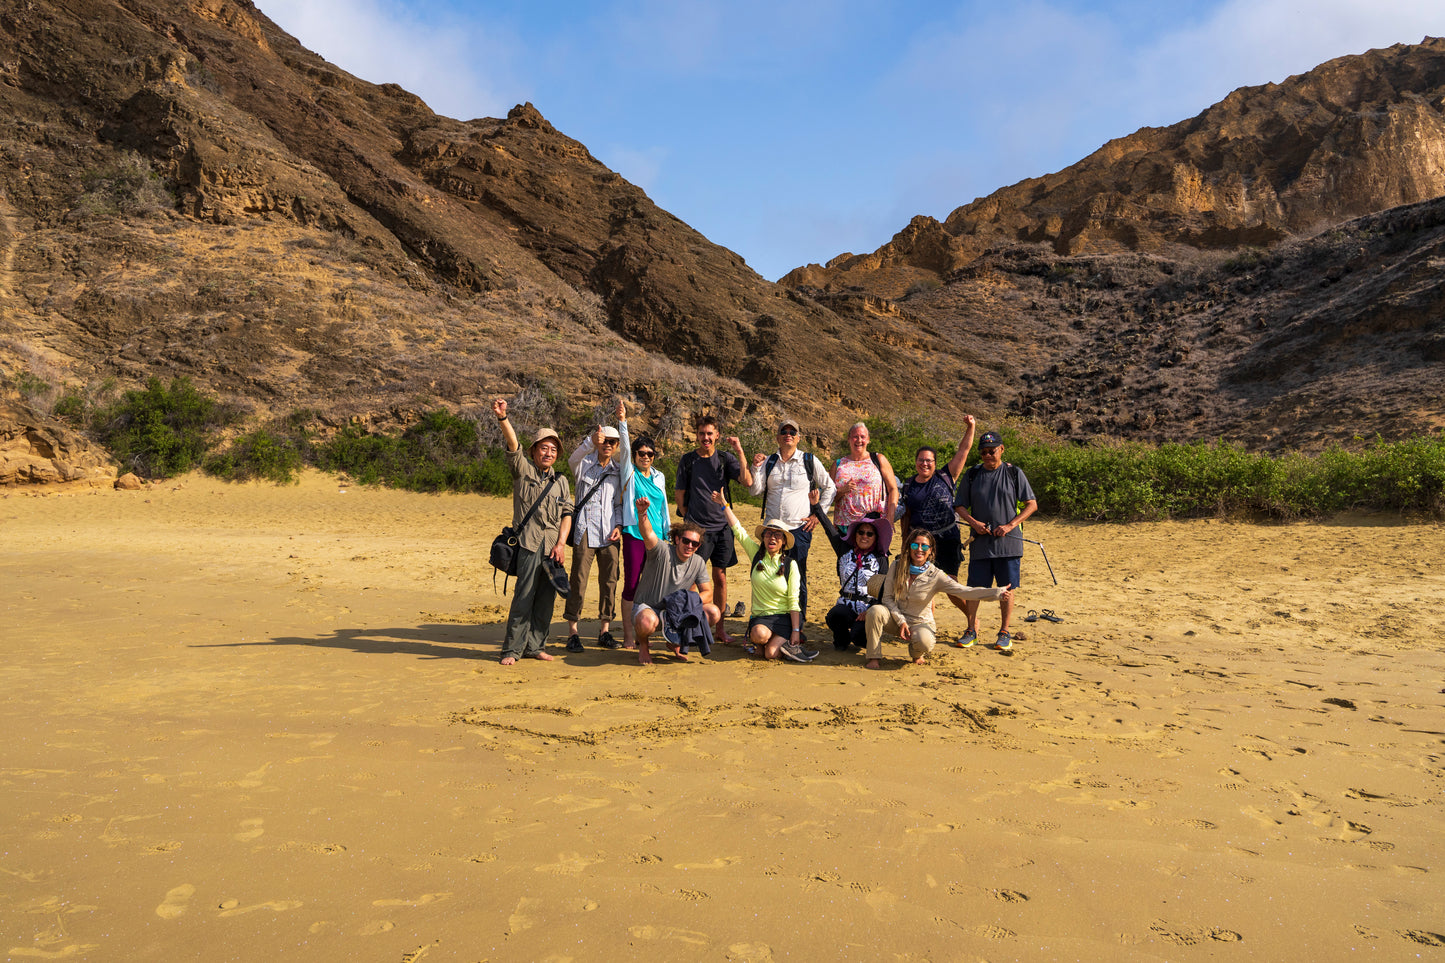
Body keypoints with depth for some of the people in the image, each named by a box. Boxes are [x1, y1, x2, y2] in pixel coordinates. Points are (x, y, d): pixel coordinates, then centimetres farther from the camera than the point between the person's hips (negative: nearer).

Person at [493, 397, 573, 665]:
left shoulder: (561, 482, 18)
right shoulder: (523, 470, 6)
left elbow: (567, 513, 11)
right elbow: (513, 444, -11)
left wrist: (561, 544, -3)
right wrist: (503, 418, -28)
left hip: (553, 546, 4)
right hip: (528, 543, -4)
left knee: (547, 598, 4)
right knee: (524, 597, -8)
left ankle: (535, 646, 15)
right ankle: (512, 649, 0)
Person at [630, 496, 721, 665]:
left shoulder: (698, 563, -1)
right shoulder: (662, 550, -17)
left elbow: (708, 593, 2)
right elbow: (647, 533, -38)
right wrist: (642, 513, -59)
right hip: (647, 607, -5)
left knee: (714, 613, -13)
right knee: (647, 622, -41)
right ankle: (643, 644, -1)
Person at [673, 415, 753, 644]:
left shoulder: (725, 459, 4)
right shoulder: (687, 460, 3)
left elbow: (747, 481, -10)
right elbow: (680, 493, 9)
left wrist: (740, 451, -13)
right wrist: (688, 519, 4)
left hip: (722, 526, 2)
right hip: (697, 527, -1)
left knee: (720, 577, 7)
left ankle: (719, 628, 16)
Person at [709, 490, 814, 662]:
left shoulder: (790, 564, -3)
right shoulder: (756, 554, 5)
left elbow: (793, 601, -6)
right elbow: (738, 531, 5)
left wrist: (796, 631, -13)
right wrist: (724, 505, 3)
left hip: (784, 616, -2)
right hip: (760, 616, 2)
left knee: (770, 653, -24)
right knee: (759, 634, -34)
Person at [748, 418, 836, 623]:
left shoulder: (809, 461, 5)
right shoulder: (768, 461, 10)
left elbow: (829, 488, 10)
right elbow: (755, 490, 4)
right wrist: (756, 467, -9)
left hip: (799, 528, -2)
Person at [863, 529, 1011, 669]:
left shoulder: (935, 576, -11)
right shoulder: (897, 566, -6)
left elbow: (965, 591, -18)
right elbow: (887, 597, -4)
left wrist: (998, 592, -29)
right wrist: (901, 621, -17)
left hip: (920, 623, -1)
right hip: (896, 619, 2)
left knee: (924, 641, -36)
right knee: (875, 610, -30)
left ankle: (916, 654, 4)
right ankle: (874, 658, -16)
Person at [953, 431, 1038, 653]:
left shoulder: (1014, 473, 3)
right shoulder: (972, 475, 7)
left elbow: (1032, 505, 2)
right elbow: (960, 506, 10)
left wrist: (1010, 525, -10)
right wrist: (974, 522, -9)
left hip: (1008, 542, -1)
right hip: (980, 542, 1)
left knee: (1007, 588, 4)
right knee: (974, 587, 2)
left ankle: (1004, 632, 16)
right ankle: (972, 630, 14)